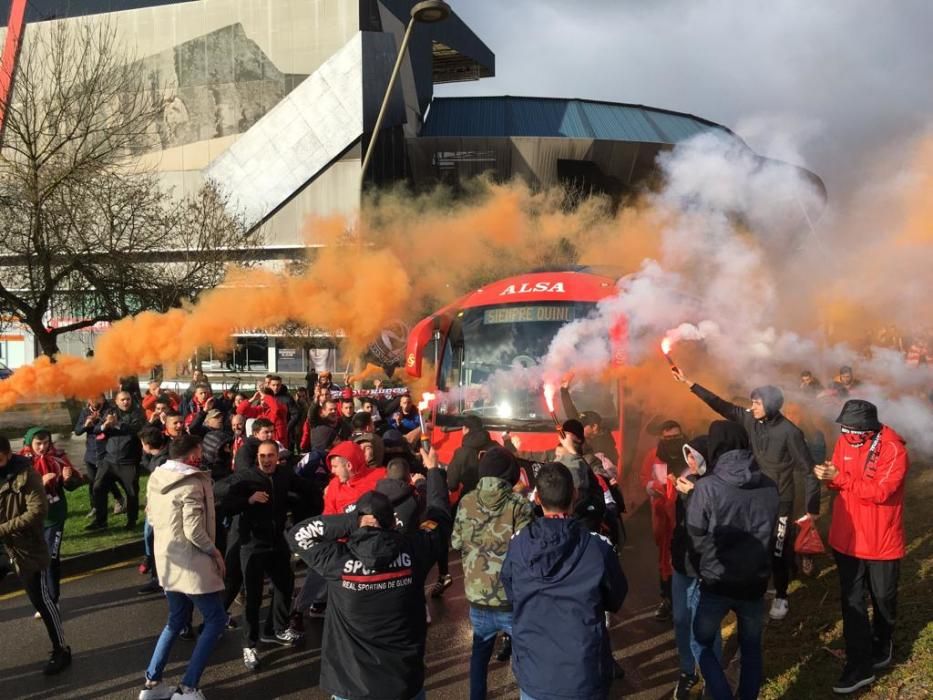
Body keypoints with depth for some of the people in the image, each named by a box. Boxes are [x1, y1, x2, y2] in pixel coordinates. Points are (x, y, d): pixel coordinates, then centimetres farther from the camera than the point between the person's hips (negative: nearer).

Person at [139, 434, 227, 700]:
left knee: (176, 620, 22)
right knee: (216, 620, 4)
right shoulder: (192, 485, -21)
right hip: (191, 563, -8)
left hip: (166, 560, 8)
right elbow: (194, 531, -24)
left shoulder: (155, 478, 4)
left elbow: (151, 516, 15)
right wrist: (215, 552, -11)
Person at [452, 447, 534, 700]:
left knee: (481, 648, 24)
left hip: (477, 592, 3)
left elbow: (456, 542, 5)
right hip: (512, 594, -3)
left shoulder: (466, 503, -4)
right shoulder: (519, 505, -14)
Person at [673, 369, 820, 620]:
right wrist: (689, 383, -3)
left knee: (777, 552, 5)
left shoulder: (789, 432, -18)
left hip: (779, 501, -5)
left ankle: (781, 598, 24)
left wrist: (812, 506, -12)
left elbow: (807, 469, -13)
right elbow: (722, 406, 1)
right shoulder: (750, 420, -4)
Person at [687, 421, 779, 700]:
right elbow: (774, 534, 6)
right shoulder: (770, 487, -5)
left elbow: (695, 539, -10)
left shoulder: (707, 487, -18)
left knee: (702, 644, 16)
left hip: (716, 583, -4)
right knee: (751, 649, 22)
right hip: (755, 583, 4)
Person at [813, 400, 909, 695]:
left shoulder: (893, 449, -21)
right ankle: (860, 665, 13)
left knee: (883, 598, 17)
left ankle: (882, 643, 44)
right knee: (851, 601, 5)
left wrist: (840, 478, -31)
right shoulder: (845, 441, -3)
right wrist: (830, 476, -18)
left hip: (882, 540, -4)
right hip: (847, 537, 4)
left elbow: (880, 491, -28)